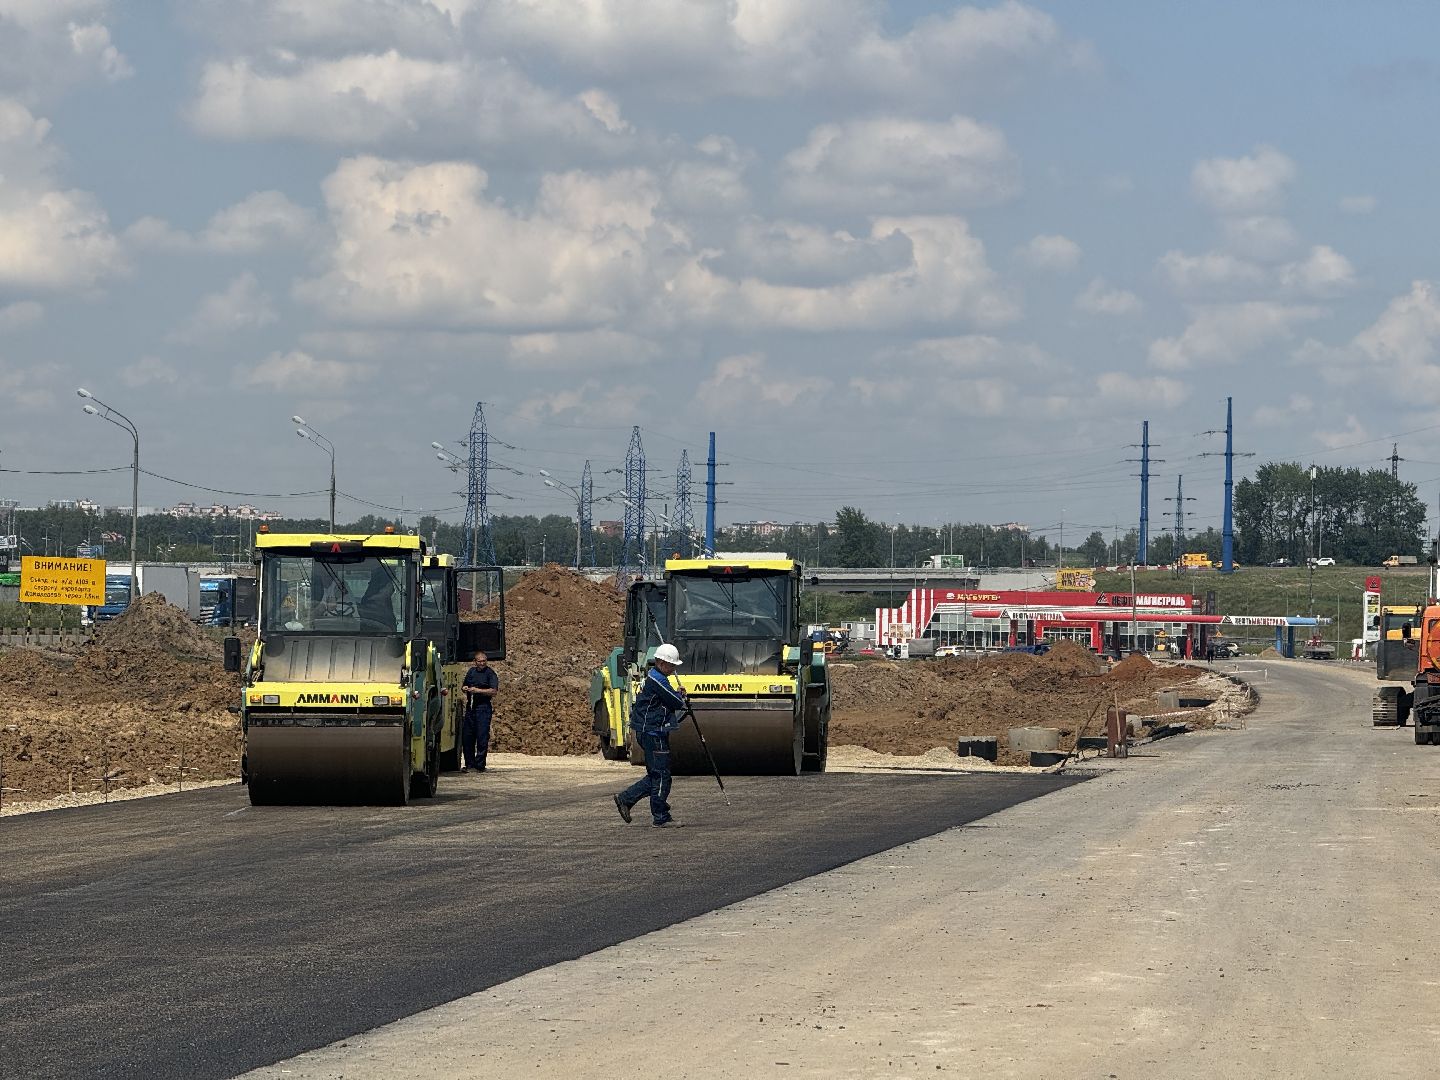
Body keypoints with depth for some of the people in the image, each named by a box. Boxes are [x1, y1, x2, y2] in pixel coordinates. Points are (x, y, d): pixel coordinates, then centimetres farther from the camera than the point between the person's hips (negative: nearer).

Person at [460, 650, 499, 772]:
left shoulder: (490, 673, -4)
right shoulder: (471, 671, 15)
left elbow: (494, 691, -14)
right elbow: (463, 686, 26)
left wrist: (478, 690, -19)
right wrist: (464, 688, 3)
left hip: (484, 707, -6)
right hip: (470, 707, 6)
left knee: (482, 737, -7)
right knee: (467, 736, 6)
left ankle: (480, 765, -3)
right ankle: (469, 763, 16)